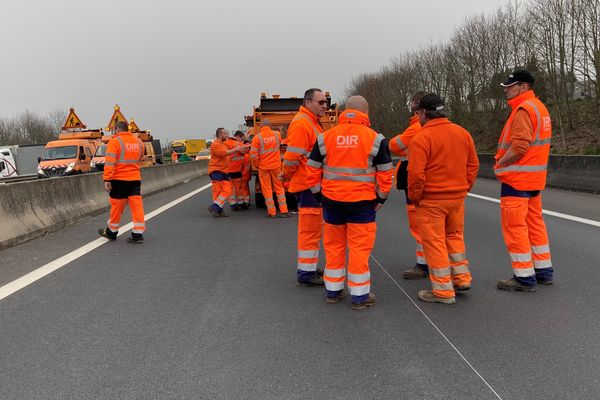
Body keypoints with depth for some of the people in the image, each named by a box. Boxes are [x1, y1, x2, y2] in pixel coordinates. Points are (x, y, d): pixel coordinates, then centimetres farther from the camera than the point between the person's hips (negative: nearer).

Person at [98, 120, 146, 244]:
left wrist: (107, 179, -18)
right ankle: (138, 234, 0)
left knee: (117, 206, 7)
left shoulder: (115, 141, -8)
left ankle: (111, 232, 23)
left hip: (119, 179, -4)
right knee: (137, 205, 2)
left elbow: (110, 162, -16)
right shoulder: (138, 141, 10)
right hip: (135, 179, 4)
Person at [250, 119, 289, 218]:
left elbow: (253, 155, -12)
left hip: (263, 167, -2)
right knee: (279, 188, 13)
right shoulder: (277, 134, -3)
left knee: (267, 189, 8)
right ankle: (283, 211, 11)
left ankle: (271, 212, 10)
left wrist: (255, 165, 3)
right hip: (276, 165, 2)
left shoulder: (257, 137, -12)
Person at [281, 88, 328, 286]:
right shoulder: (301, 123, -17)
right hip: (307, 185, -11)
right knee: (310, 229, -5)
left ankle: (310, 268, 29)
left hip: (313, 185, 11)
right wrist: (286, 176, -6)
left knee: (312, 228, 18)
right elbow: (292, 156, -20)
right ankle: (305, 274, 2)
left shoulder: (313, 122, 19)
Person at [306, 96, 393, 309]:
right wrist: (381, 198, 10)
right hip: (362, 203, -3)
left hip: (332, 201, 3)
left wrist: (319, 194, 15)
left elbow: (312, 171, 4)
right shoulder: (375, 139, -4)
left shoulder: (325, 137, 2)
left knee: (334, 246, 14)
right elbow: (385, 173, -2)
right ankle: (360, 296, 10)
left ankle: (333, 291, 24)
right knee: (360, 248, 4)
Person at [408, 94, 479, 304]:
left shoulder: (422, 137, -15)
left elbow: (416, 173, -19)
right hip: (458, 197, 7)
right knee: (454, 235, 23)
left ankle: (443, 291, 8)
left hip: (431, 200, -6)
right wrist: (464, 188, 17)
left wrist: (414, 197, -5)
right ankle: (462, 277, 25)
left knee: (434, 242, 3)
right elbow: (473, 165, 11)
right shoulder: (463, 133, 6)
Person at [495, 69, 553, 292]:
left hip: (517, 178, -10)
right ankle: (544, 271, 25)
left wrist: (500, 164, -12)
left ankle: (524, 277, 0)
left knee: (514, 226, -4)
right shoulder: (539, 107, 17)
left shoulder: (524, 109, -16)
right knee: (534, 223, 17)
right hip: (533, 178, 10)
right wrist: (503, 161, 10)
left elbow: (520, 145, -26)